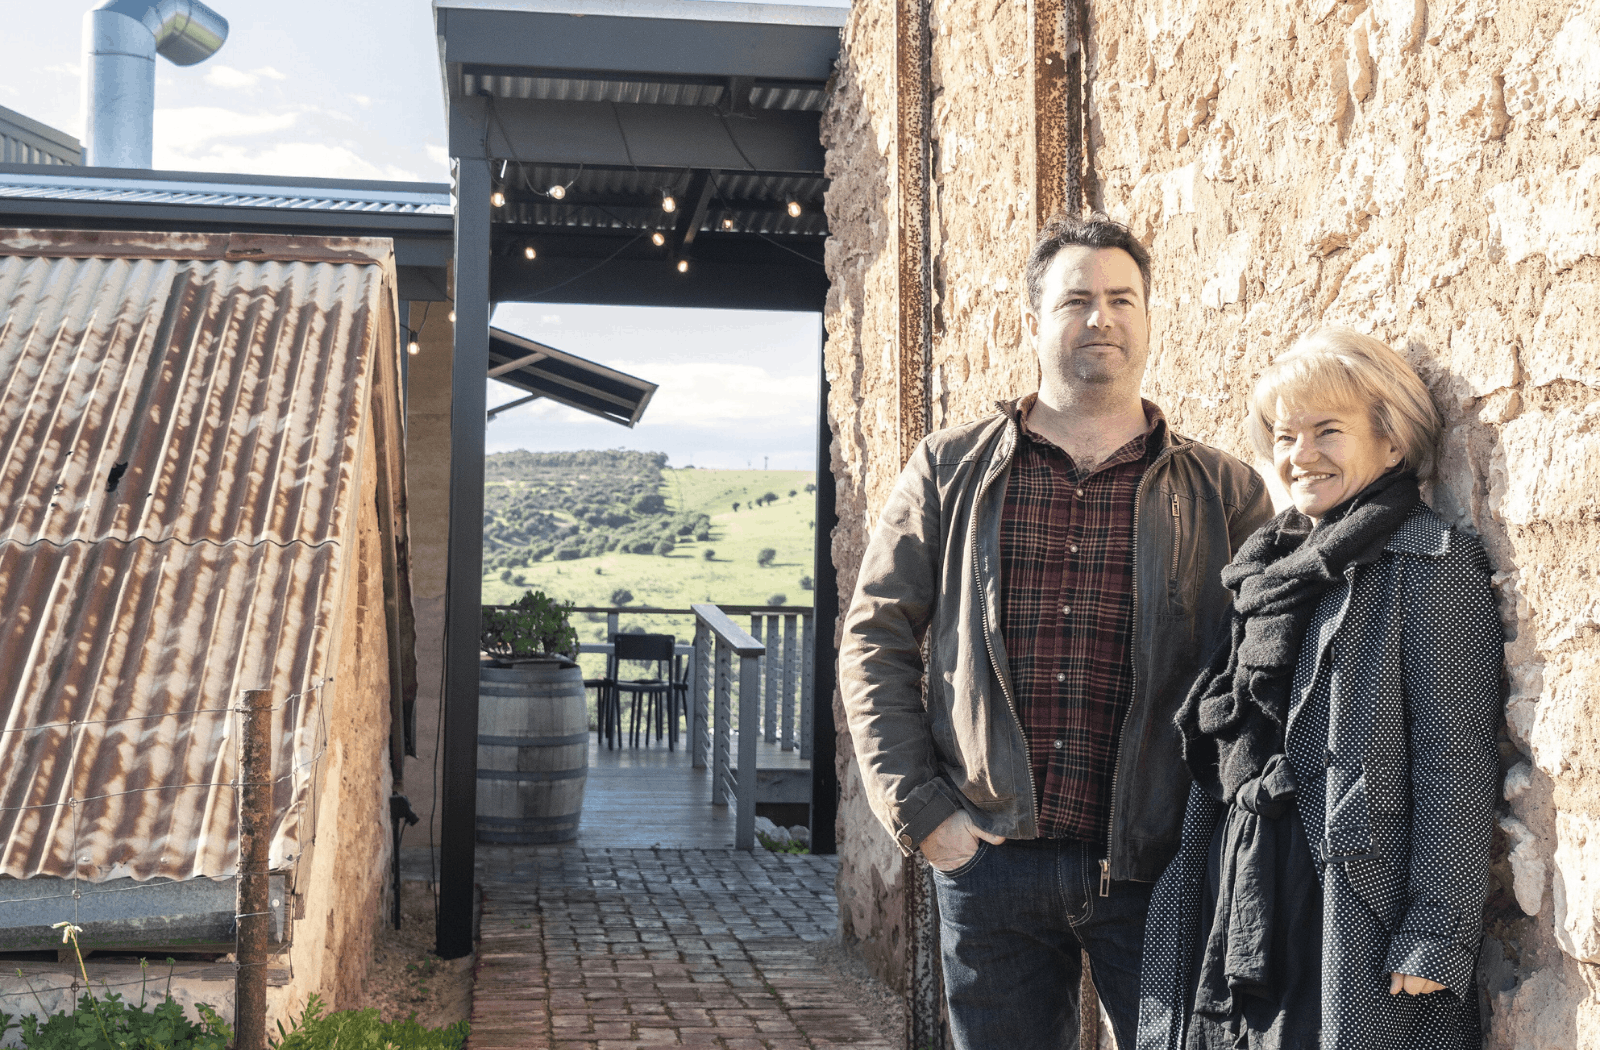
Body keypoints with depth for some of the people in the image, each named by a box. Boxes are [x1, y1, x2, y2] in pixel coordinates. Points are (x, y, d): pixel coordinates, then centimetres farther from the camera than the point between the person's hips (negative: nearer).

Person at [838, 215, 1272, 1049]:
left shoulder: (1223, 492, 4)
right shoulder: (949, 470, 5)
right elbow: (874, 641, 5)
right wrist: (918, 809, -2)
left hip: (1159, 869, 0)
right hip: (988, 857, 1)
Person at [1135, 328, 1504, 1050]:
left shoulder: (1430, 564, -7)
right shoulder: (1270, 569, 14)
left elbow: (1456, 761, -12)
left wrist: (1436, 941, -16)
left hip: (1360, 910, -6)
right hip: (1247, 905, 6)